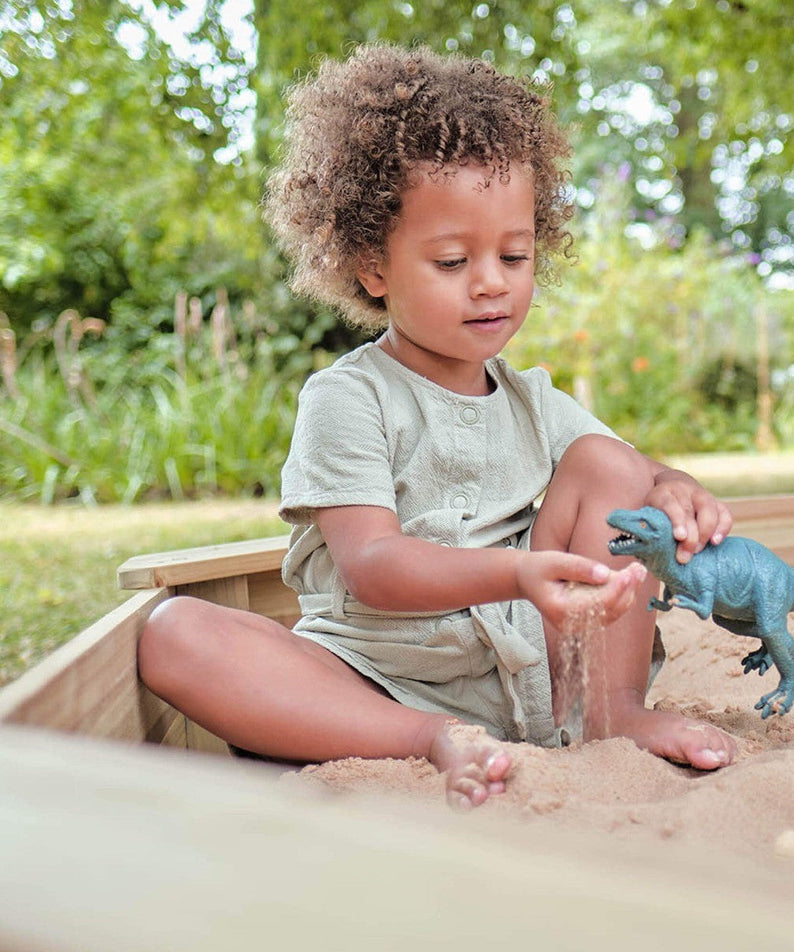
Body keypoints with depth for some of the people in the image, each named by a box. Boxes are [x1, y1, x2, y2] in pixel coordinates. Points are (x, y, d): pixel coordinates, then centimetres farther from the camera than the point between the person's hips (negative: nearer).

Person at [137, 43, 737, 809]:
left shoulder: (532, 401, 11)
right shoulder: (346, 398, -7)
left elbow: (640, 475, 11)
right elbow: (369, 568, -20)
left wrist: (674, 494, -17)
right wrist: (513, 574, -38)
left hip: (525, 673, 4)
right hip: (379, 683, -3)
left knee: (604, 461, -4)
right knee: (175, 633, -26)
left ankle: (608, 711, -10)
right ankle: (433, 742, -34)